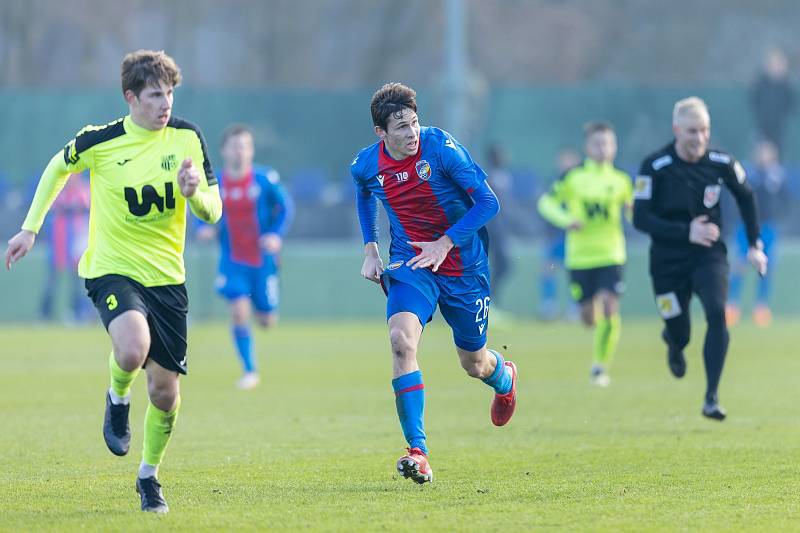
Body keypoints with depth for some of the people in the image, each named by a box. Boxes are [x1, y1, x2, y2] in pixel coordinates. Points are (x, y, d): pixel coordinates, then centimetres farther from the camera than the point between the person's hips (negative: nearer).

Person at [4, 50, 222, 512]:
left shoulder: (187, 138, -3)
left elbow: (213, 212, 1)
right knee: (133, 349, -33)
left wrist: (195, 193, -22)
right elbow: (59, 167, 12)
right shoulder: (99, 142, -9)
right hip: (112, 269, -3)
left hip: (167, 275, 3)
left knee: (166, 388, 2)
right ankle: (118, 397, 3)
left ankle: (149, 475, 27)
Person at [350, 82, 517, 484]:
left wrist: (445, 243, -24)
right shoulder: (366, 165, -7)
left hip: (463, 266, -2)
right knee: (401, 340, -26)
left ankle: (504, 376, 53)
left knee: (473, 363, 11)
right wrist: (370, 248, 9)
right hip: (409, 263, 2)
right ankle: (417, 452, -26)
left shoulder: (440, 147, -19)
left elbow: (488, 203, -16)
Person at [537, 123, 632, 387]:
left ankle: (600, 366, -6)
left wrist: (632, 210, -10)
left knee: (610, 307, -17)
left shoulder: (621, 181, 4)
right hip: (579, 256, 0)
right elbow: (546, 203, 4)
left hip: (611, 256, 0)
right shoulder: (573, 177, 0)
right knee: (587, 315, 5)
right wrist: (566, 220, -13)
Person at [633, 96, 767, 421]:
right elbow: (640, 218, -17)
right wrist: (686, 232, -27)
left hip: (709, 255, 1)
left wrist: (754, 245, 10)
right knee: (679, 333, 5)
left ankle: (711, 398, -19)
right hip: (668, 261, -1)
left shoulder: (722, 163, -7)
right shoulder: (655, 167, -15)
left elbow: (746, 198, 12)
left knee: (716, 312, -24)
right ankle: (674, 343, 48)